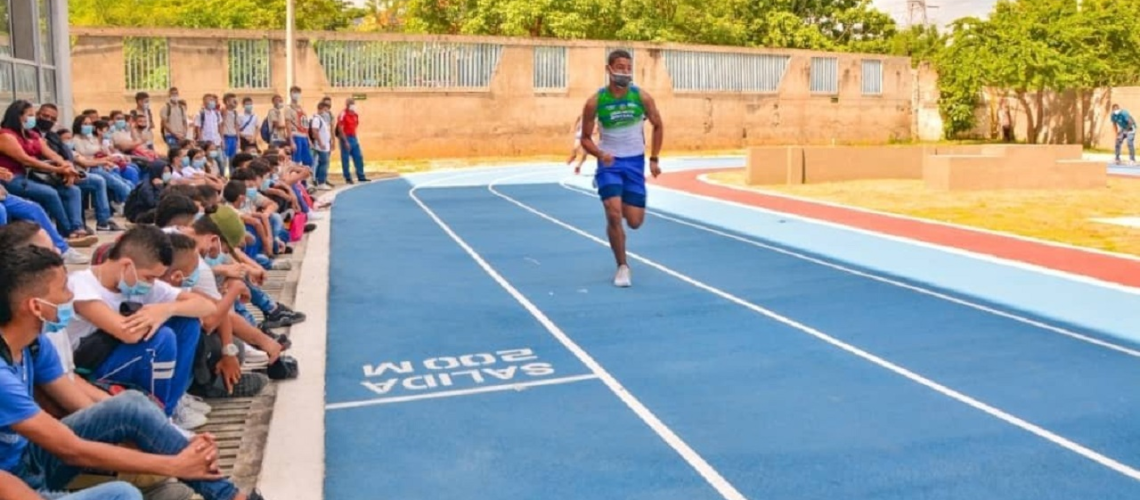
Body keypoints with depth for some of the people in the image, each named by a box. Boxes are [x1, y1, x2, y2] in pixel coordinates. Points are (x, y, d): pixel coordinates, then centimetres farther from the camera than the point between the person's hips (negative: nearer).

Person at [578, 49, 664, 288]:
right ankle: (623, 267, 0)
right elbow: (585, 138, -3)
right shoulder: (595, 101, -12)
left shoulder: (642, 97, -8)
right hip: (609, 162, -1)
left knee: (634, 221, 1)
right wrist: (600, 154, -22)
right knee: (614, 214, -18)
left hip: (635, 162, 2)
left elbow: (658, 126, 7)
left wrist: (654, 159, 2)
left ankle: (621, 205, 40)